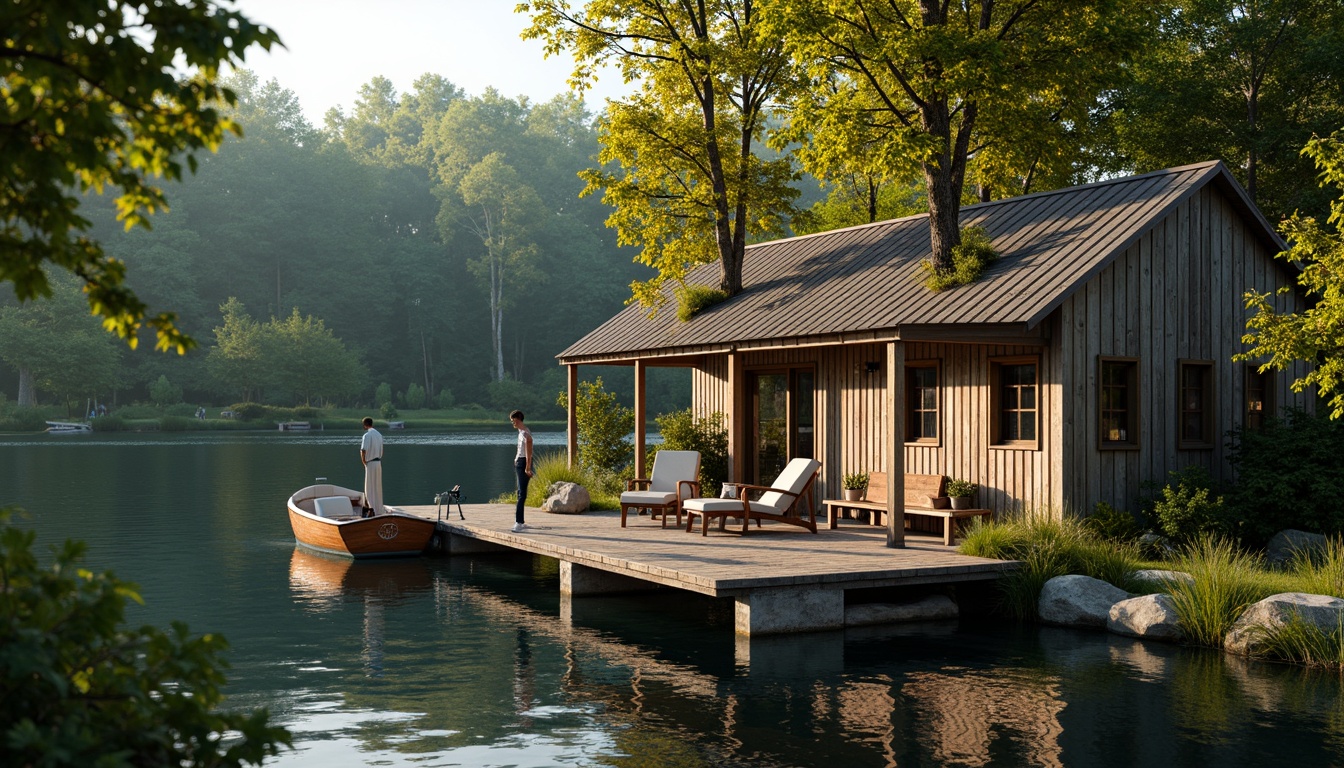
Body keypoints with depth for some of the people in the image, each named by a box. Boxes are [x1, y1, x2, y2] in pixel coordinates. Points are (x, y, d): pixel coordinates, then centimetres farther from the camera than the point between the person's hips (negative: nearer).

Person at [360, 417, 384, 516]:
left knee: (370, 487, -4)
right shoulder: (379, 435, 11)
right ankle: (379, 509, 17)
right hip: (379, 462, 7)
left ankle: (372, 508, -12)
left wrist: (364, 461, -4)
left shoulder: (367, 435, -14)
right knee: (377, 487, 13)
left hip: (370, 463, -7)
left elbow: (363, 451, -18)